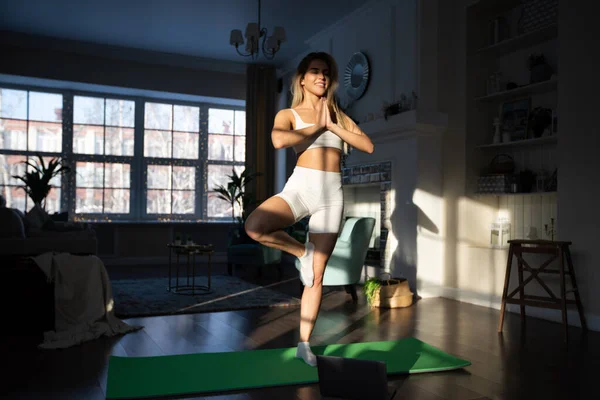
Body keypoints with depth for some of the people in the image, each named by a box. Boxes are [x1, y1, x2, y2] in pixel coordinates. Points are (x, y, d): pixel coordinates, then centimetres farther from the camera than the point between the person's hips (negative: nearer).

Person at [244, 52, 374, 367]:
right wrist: (317, 127, -6)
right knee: (254, 226, -32)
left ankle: (304, 344, 15)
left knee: (317, 275, 3)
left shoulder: (340, 116, 16)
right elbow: (279, 141, -17)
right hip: (300, 187, -2)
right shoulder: (288, 114, 7)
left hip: (332, 194, 2)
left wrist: (332, 126, -4)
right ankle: (301, 252, -3)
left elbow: (368, 145, 3)